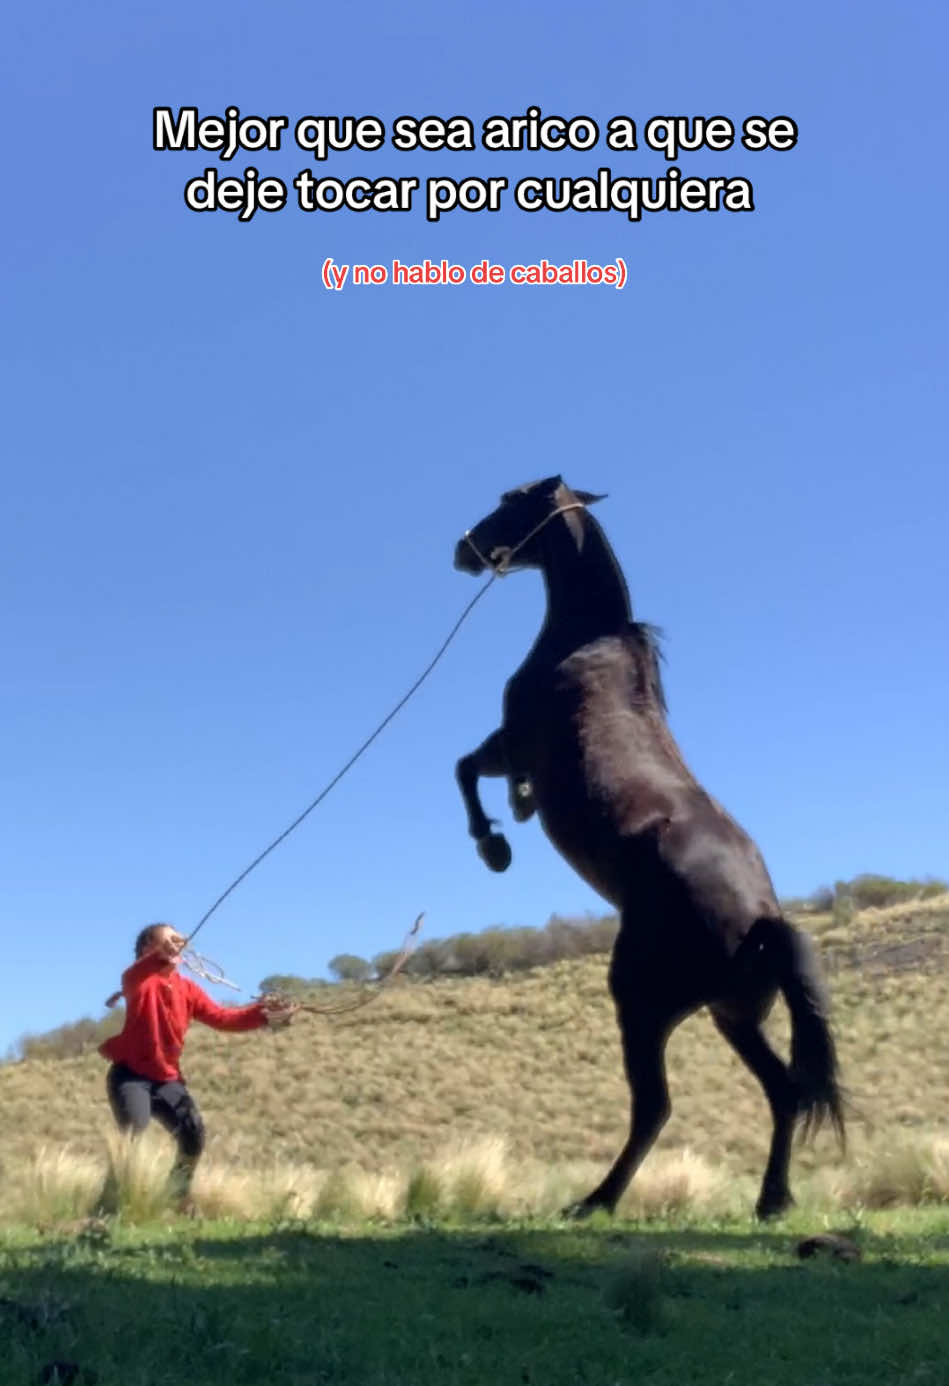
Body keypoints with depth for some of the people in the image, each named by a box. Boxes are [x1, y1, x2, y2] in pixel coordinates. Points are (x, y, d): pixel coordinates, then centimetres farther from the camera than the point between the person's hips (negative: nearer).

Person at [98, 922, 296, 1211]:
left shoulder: (187, 988, 5)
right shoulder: (140, 980, -11)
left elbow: (220, 1016, -1)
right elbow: (130, 980, -37)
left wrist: (260, 1013, -15)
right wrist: (160, 953, -53)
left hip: (166, 1078, 6)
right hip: (130, 1075, -6)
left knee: (194, 1133, -1)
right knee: (134, 1131, -22)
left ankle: (180, 1199, 23)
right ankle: (108, 1205, -6)